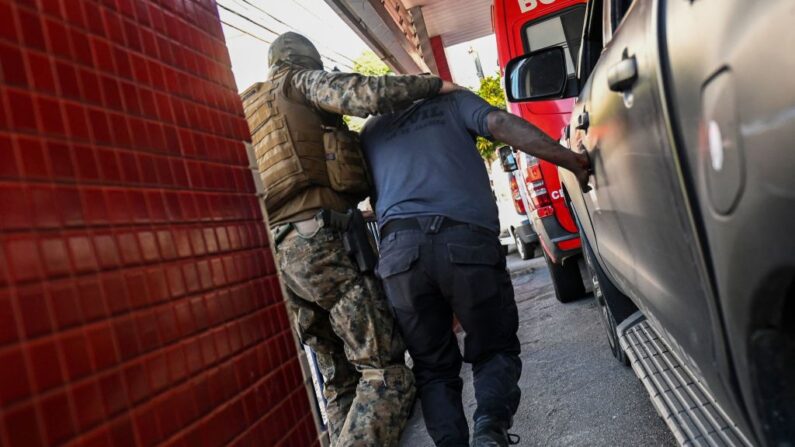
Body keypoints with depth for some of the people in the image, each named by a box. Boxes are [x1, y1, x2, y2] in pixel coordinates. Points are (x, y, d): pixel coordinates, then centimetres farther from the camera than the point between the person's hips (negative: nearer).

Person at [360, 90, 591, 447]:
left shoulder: (370, 130, 31)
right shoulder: (451, 100, 24)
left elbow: (365, 190, 27)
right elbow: (500, 124, 7)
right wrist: (572, 161, 5)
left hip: (399, 248, 2)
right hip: (467, 238, -2)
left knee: (433, 367, 14)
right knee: (494, 349, 14)